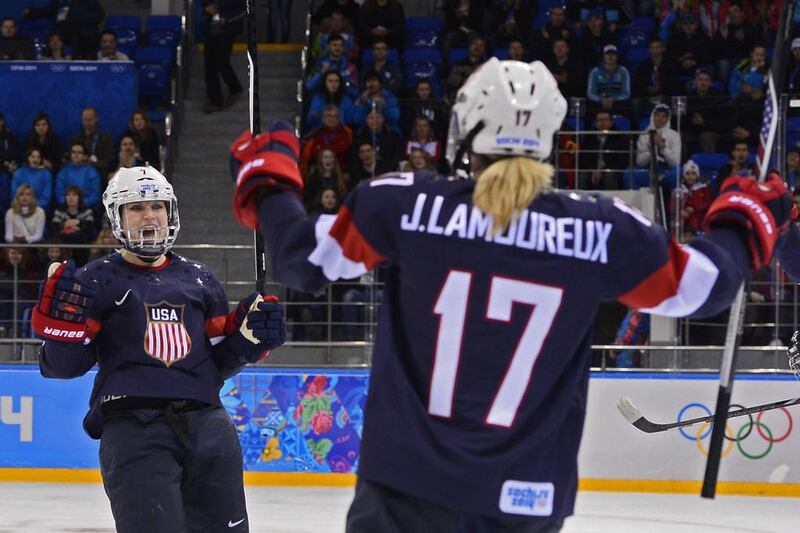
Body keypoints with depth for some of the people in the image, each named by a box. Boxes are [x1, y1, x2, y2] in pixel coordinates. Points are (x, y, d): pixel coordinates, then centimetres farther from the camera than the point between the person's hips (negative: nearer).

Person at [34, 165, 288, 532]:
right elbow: (62, 365, 3)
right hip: (132, 425, -4)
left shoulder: (200, 279, 19)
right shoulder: (99, 280, 7)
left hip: (204, 420, 5)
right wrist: (62, 320, -14)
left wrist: (249, 336, 5)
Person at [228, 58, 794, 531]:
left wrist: (268, 175, 20)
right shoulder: (603, 230, -5)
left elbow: (305, 259, 1)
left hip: (409, 484, -1)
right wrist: (746, 221, 28)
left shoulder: (404, 203, -8)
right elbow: (698, 286, 8)